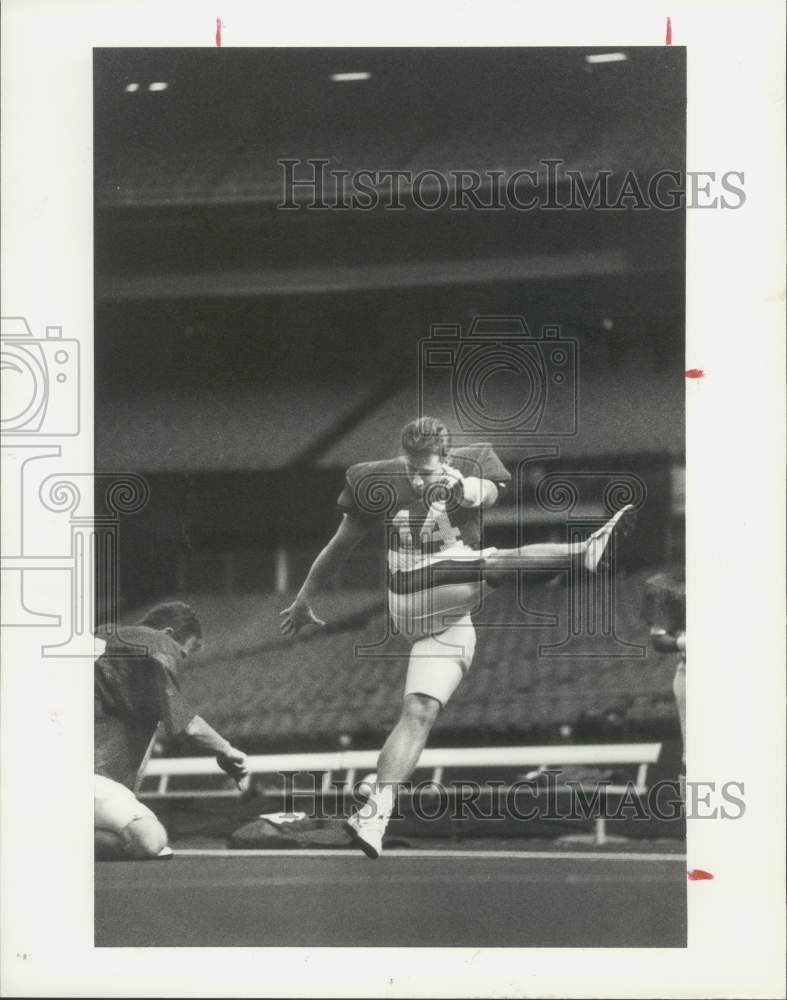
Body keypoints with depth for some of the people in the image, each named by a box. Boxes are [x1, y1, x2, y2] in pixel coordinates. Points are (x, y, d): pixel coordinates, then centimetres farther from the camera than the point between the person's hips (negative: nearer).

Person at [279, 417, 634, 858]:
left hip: (450, 621, 0)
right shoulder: (380, 483, -5)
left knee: (420, 713, -11)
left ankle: (376, 814, -14)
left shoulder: (469, 468, -7)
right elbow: (341, 546, 8)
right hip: (412, 604, 0)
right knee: (490, 564, -26)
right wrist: (305, 599, 18)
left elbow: (488, 493, -33)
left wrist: (462, 487, -57)